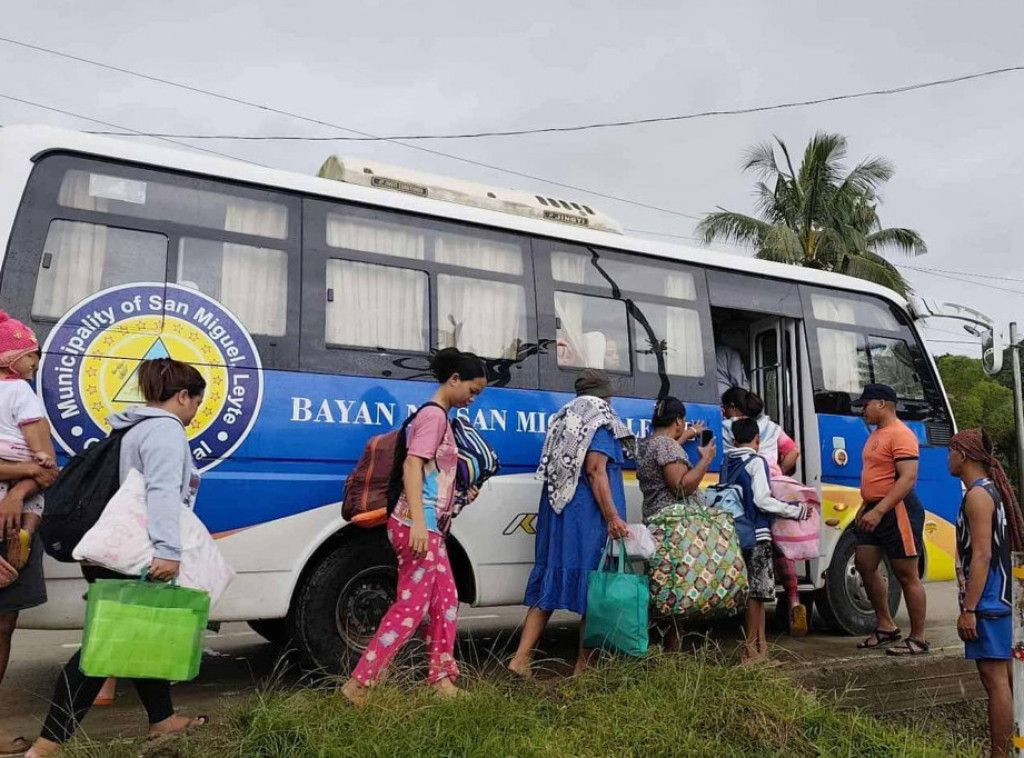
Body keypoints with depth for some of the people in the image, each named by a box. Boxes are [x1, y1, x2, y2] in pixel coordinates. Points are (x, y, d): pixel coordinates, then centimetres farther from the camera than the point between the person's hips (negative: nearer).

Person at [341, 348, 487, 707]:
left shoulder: (439, 416, 17)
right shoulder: (434, 415, -12)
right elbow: (412, 465, -22)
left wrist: (459, 496, 21)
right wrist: (418, 522, -30)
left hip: (430, 527, 10)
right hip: (418, 525, -10)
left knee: (445, 600, 14)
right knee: (412, 605, -6)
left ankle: (441, 679, 23)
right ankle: (359, 683, 0)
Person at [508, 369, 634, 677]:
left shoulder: (564, 419, 18)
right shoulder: (601, 421, -5)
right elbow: (595, 470, -16)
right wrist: (613, 517, -19)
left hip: (557, 513, 7)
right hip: (588, 516, -7)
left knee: (551, 581, 8)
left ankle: (521, 658, 3)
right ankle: (584, 664, 8)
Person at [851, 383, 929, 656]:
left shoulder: (900, 434, -14)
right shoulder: (877, 434, 16)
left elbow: (908, 477, -23)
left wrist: (878, 511, -27)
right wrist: (864, 508, 20)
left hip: (897, 510, -10)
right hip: (875, 511, 10)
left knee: (906, 575, -1)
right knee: (864, 566, 10)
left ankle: (918, 639, 9)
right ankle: (886, 626, 23)